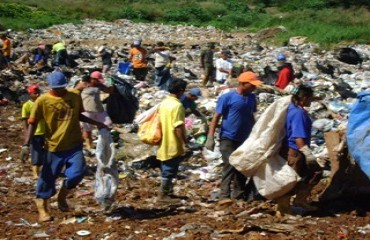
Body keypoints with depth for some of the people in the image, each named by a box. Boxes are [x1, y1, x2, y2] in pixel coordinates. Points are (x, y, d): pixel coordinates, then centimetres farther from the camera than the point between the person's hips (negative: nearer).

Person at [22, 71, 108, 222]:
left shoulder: (75, 96, 2)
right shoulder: (43, 101, -8)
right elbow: (33, 123, -6)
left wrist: (96, 123, 12)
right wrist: (26, 144, -14)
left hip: (74, 145, 2)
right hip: (54, 146, -2)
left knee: (77, 173, -10)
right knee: (48, 177, 5)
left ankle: (62, 196, 19)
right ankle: (42, 208, 23)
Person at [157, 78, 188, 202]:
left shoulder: (164, 103, 8)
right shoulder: (177, 105, -19)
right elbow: (178, 127, -23)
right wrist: (184, 143, -17)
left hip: (164, 144, 9)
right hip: (173, 145, -9)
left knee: (167, 170, 18)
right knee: (170, 171, 0)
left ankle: (167, 191, 28)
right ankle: (163, 194, 6)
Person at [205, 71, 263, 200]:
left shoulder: (251, 98, 6)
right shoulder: (227, 97, -13)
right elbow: (216, 117, -12)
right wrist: (210, 137, -17)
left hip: (245, 139, 6)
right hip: (228, 139, -6)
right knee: (230, 166, -11)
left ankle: (239, 194, 24)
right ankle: (225, 196, -6)